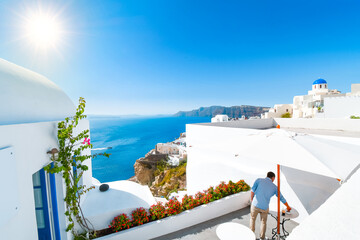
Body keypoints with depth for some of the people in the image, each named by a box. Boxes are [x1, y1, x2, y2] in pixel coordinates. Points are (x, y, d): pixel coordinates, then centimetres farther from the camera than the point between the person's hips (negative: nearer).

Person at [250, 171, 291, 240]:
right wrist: (288, 206, 33)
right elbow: (281, 198, 15)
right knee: (263, 222, 25)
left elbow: (252, 190, -12)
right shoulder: (274, 187, 5)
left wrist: (252, 200, 3)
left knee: (252, 219, 22)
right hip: (265, 207, 1)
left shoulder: (259, 180, -3)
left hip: (255, 204, -1)